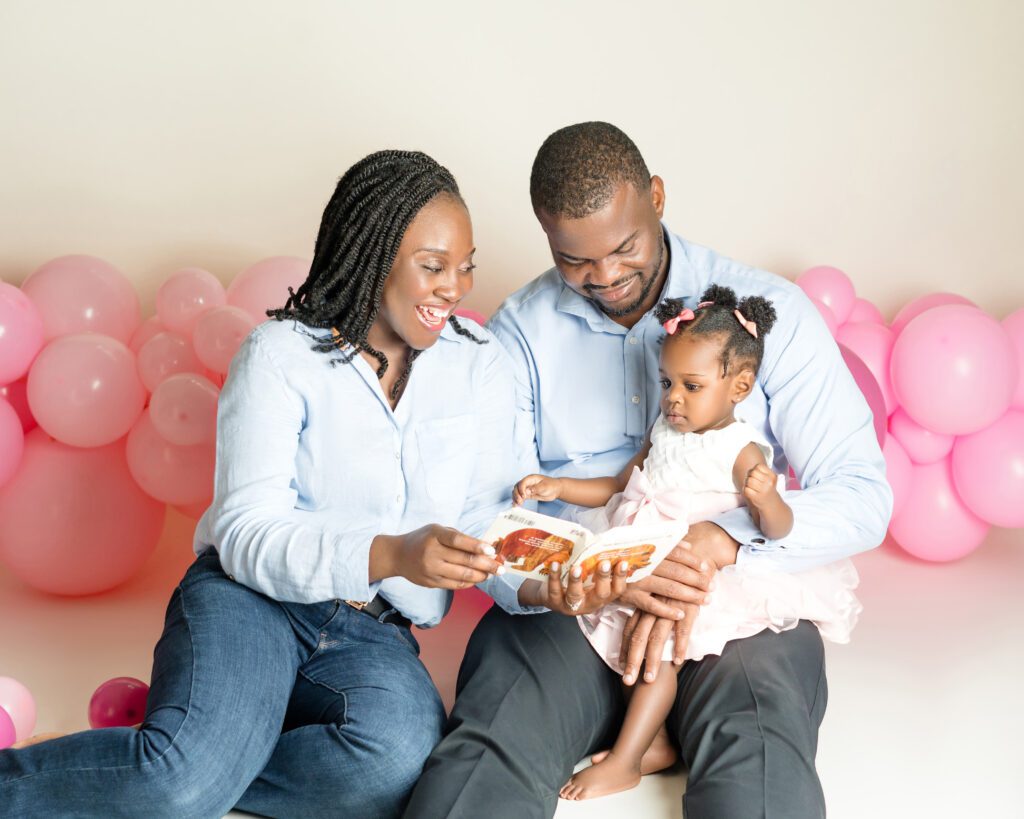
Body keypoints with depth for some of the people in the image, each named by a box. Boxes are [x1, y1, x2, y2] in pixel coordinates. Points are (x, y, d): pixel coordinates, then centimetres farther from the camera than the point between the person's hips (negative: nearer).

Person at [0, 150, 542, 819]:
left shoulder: (481, 364, 7)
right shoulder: (282, 354, -4)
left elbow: (487, 520, 5)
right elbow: (248, 531, -13)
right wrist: (390, 555, -30)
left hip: (373, 635, 3)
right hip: (250, 598, -3)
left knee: (404, 756, -32)